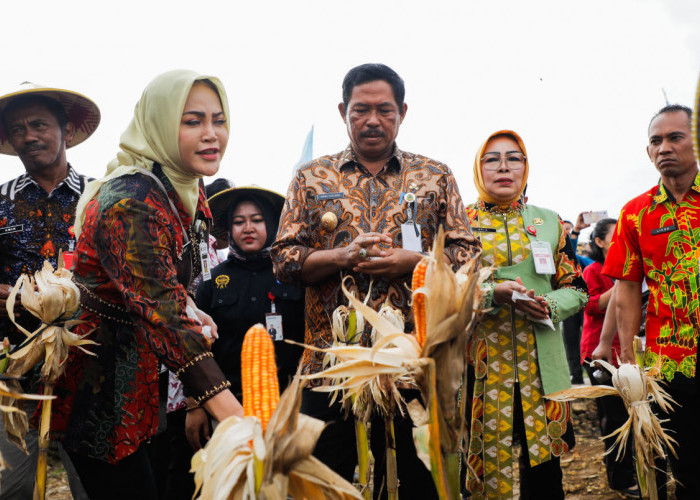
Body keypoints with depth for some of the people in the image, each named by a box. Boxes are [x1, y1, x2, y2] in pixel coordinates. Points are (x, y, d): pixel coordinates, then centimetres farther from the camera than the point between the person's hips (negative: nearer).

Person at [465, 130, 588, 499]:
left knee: (544, 460, 6)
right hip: (483, 363, -2)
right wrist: (494, 293, -17)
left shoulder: (549, 222, 12)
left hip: (542, 364, 2)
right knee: (487, 459, 2)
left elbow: (577, 288, 12)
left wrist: (548, 305, -9)